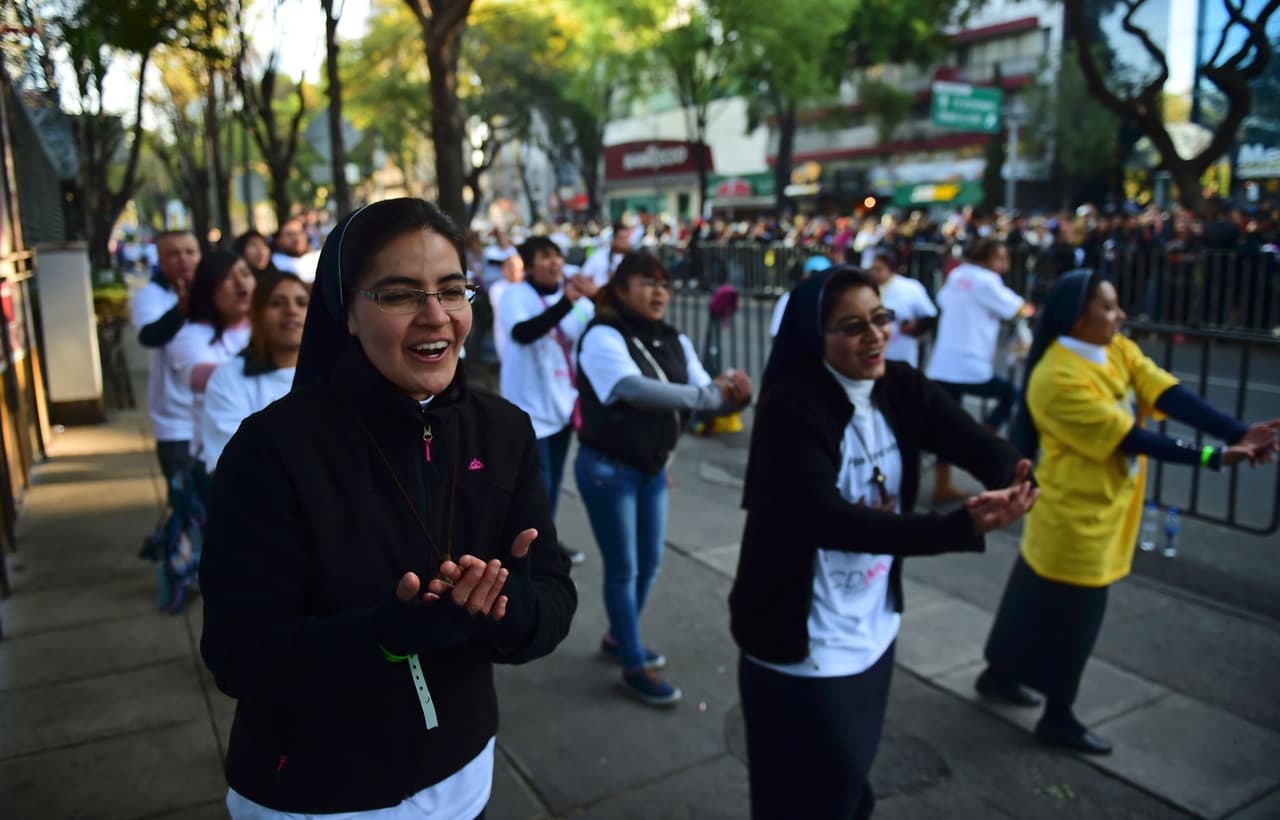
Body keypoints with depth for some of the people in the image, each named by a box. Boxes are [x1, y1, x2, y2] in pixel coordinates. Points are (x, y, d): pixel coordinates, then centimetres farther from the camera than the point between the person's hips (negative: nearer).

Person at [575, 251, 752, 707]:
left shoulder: (675, 342, 3)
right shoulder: (602, 336, -18)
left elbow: (707, 399, -3)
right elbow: (637, 390, -35)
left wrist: (737, 395, -25)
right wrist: (709, 394, -41)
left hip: (652, 468, 7)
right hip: (607, 469, -7)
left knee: (649, 564, 17)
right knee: (623, 569, 3)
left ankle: (618, 638, 40)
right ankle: (634, 668, 19)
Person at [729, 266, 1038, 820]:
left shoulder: (901, 388, -3)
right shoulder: (790, 407, -23)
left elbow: (978, 443, -12)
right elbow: (828, 519, -34)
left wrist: (1016, 479, -35)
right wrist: (962, 526, -42)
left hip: (872, 630, 6)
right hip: (799, 643, -6)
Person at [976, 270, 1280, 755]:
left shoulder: (1117, 351, 1)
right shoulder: (1059, 380, -25)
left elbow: (1171, 397, -9)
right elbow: (1130, 438, -24)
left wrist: (1239, 434, -21)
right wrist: (1213, 457, -24)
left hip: (1101, 508, 8)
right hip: (1075, 516, -8)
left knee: (1039, 600, 21)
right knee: (1069, 618, 5)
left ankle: (999, 674, 38)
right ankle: (1058, 717, 23)